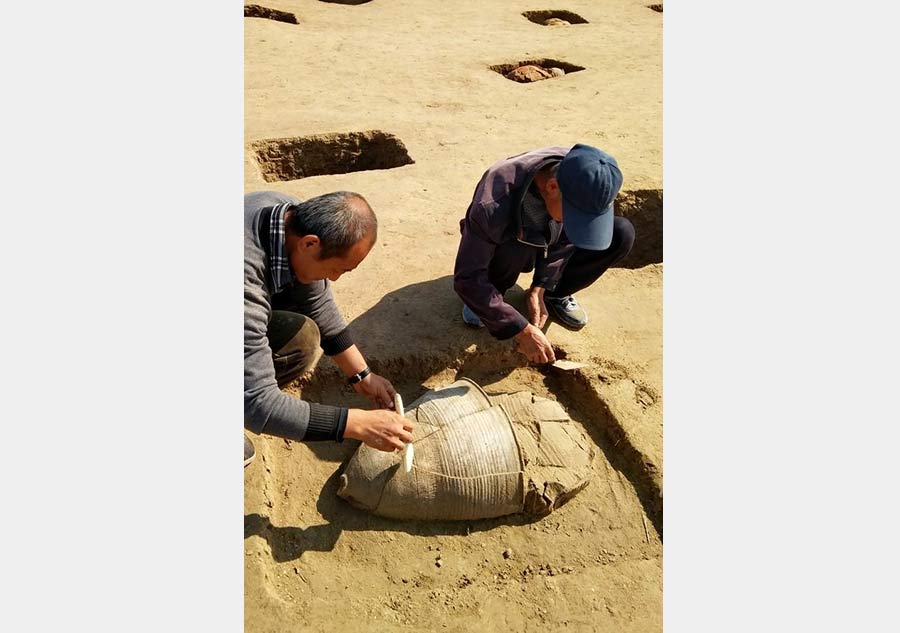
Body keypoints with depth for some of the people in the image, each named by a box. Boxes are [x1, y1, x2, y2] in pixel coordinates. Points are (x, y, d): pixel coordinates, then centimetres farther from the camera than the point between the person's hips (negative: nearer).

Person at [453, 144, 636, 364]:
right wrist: (523, 331, -36)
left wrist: (539, 288, -19)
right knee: (517, 245, -40)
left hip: (543, 243, 4)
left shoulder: (581, 177, -27)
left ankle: (556, 295, 2)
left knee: (622, 234, -17)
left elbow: (566, 237, -11)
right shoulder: (494, 204, -42)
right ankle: (489, 295, -8)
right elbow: (467, 279, -36)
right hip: (504, 250, -4)